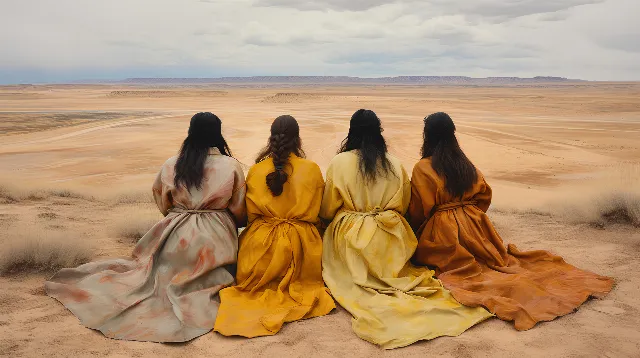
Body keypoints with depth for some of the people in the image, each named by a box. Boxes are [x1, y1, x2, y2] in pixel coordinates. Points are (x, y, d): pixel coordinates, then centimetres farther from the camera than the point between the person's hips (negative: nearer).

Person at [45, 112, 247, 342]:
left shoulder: (171, 166, -2)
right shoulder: (232, 166, -11)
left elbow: (163, 204, 11)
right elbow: (239, 210, -1)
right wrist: (233, 227, 20)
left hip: (177, 236, 3)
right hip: (215, 238, -2)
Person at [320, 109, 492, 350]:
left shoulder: (339, 163, -7)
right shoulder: (395, 165, 2)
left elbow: (326, 210, 1)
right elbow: (403, 206, 13)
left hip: (351, 238, -3)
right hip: (388, 239, 3)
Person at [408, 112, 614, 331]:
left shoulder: (422, 169, -12)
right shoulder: (465, 163, 7)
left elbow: (418, 210, -10)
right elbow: (484, 195, 13)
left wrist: (414, 233, 9)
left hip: (441, 231, -6)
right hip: (473, 226, 6)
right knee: (502, 259, 16)